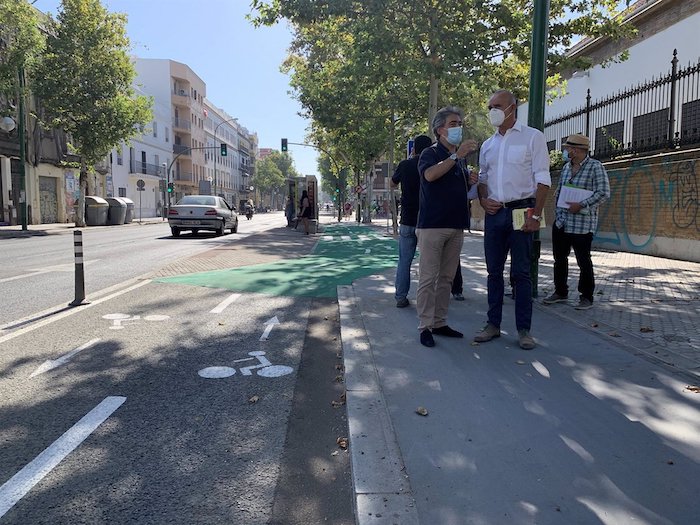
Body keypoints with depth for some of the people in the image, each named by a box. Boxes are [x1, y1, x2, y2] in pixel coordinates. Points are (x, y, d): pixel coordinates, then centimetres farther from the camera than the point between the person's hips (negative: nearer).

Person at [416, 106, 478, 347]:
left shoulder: (461, 158, 18)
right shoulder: (430, 153, -3)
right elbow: (430, 175, -25)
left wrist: (471, 181, 7)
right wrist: (456, 155, -27)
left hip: (456, 226, 7)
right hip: (432, 225, -7)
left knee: (446, 278, 10)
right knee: (428, 278, -4)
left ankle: (439, 322, 18)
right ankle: (425, 326, 1)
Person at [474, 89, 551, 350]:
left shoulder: (532, 137, 0)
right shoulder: (488, 144, 14)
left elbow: (542, 179, -6)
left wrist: (536, 214, -14)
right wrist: (483, 200, -1)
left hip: (520, 211, -5)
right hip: (494, 212, 5)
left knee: (521, 272, -2)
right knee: (494, 271, 7)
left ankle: (524, 329, 7)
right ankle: (493, 324, 15)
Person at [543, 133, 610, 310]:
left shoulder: (595, 167, -8)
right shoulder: (566, 167, 13)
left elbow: (604, 193, -14)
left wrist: (581, 205, -20)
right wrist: (558, 211, 9)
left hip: (582, 224, -7)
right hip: (561, 222, 7)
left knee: (583, 261, 1)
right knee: (559, 258, 13)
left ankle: (586, 297, 14)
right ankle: (560, 292, 27)